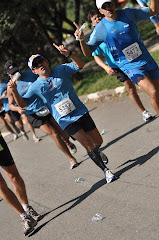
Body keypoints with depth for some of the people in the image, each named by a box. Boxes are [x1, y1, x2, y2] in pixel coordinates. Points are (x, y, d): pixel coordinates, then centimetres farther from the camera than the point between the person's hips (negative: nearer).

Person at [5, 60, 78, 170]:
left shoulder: (31, 74, -2)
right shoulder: (11, 87, -5)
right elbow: (11, 104, 4)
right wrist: (18, 108, -18)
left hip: (46, 107, 2)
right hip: (34, 114, -2)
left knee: (63, 133, 6)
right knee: (55, 135, -9)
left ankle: (68, 143, 45)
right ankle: (72, 159, 6)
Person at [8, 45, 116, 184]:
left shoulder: (61, 70, 0)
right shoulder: (36, 86, -1)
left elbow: (80, 65, -12)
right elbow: (22, 104, -4)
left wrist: (69, 54, -29)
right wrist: (14, 91, -23)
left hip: (81, 112, 2)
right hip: (66, 121, -2)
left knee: (98, 141, 9)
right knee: (88, 145, -10)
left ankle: (96, 151, 46)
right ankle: (105, 170, 8)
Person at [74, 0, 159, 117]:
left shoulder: (128, 13, 0)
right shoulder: (100, 28, -8)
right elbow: (88, 52, -7)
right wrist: (81, 39, -26)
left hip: (147, 60, 4)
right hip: (130, 66, -4)